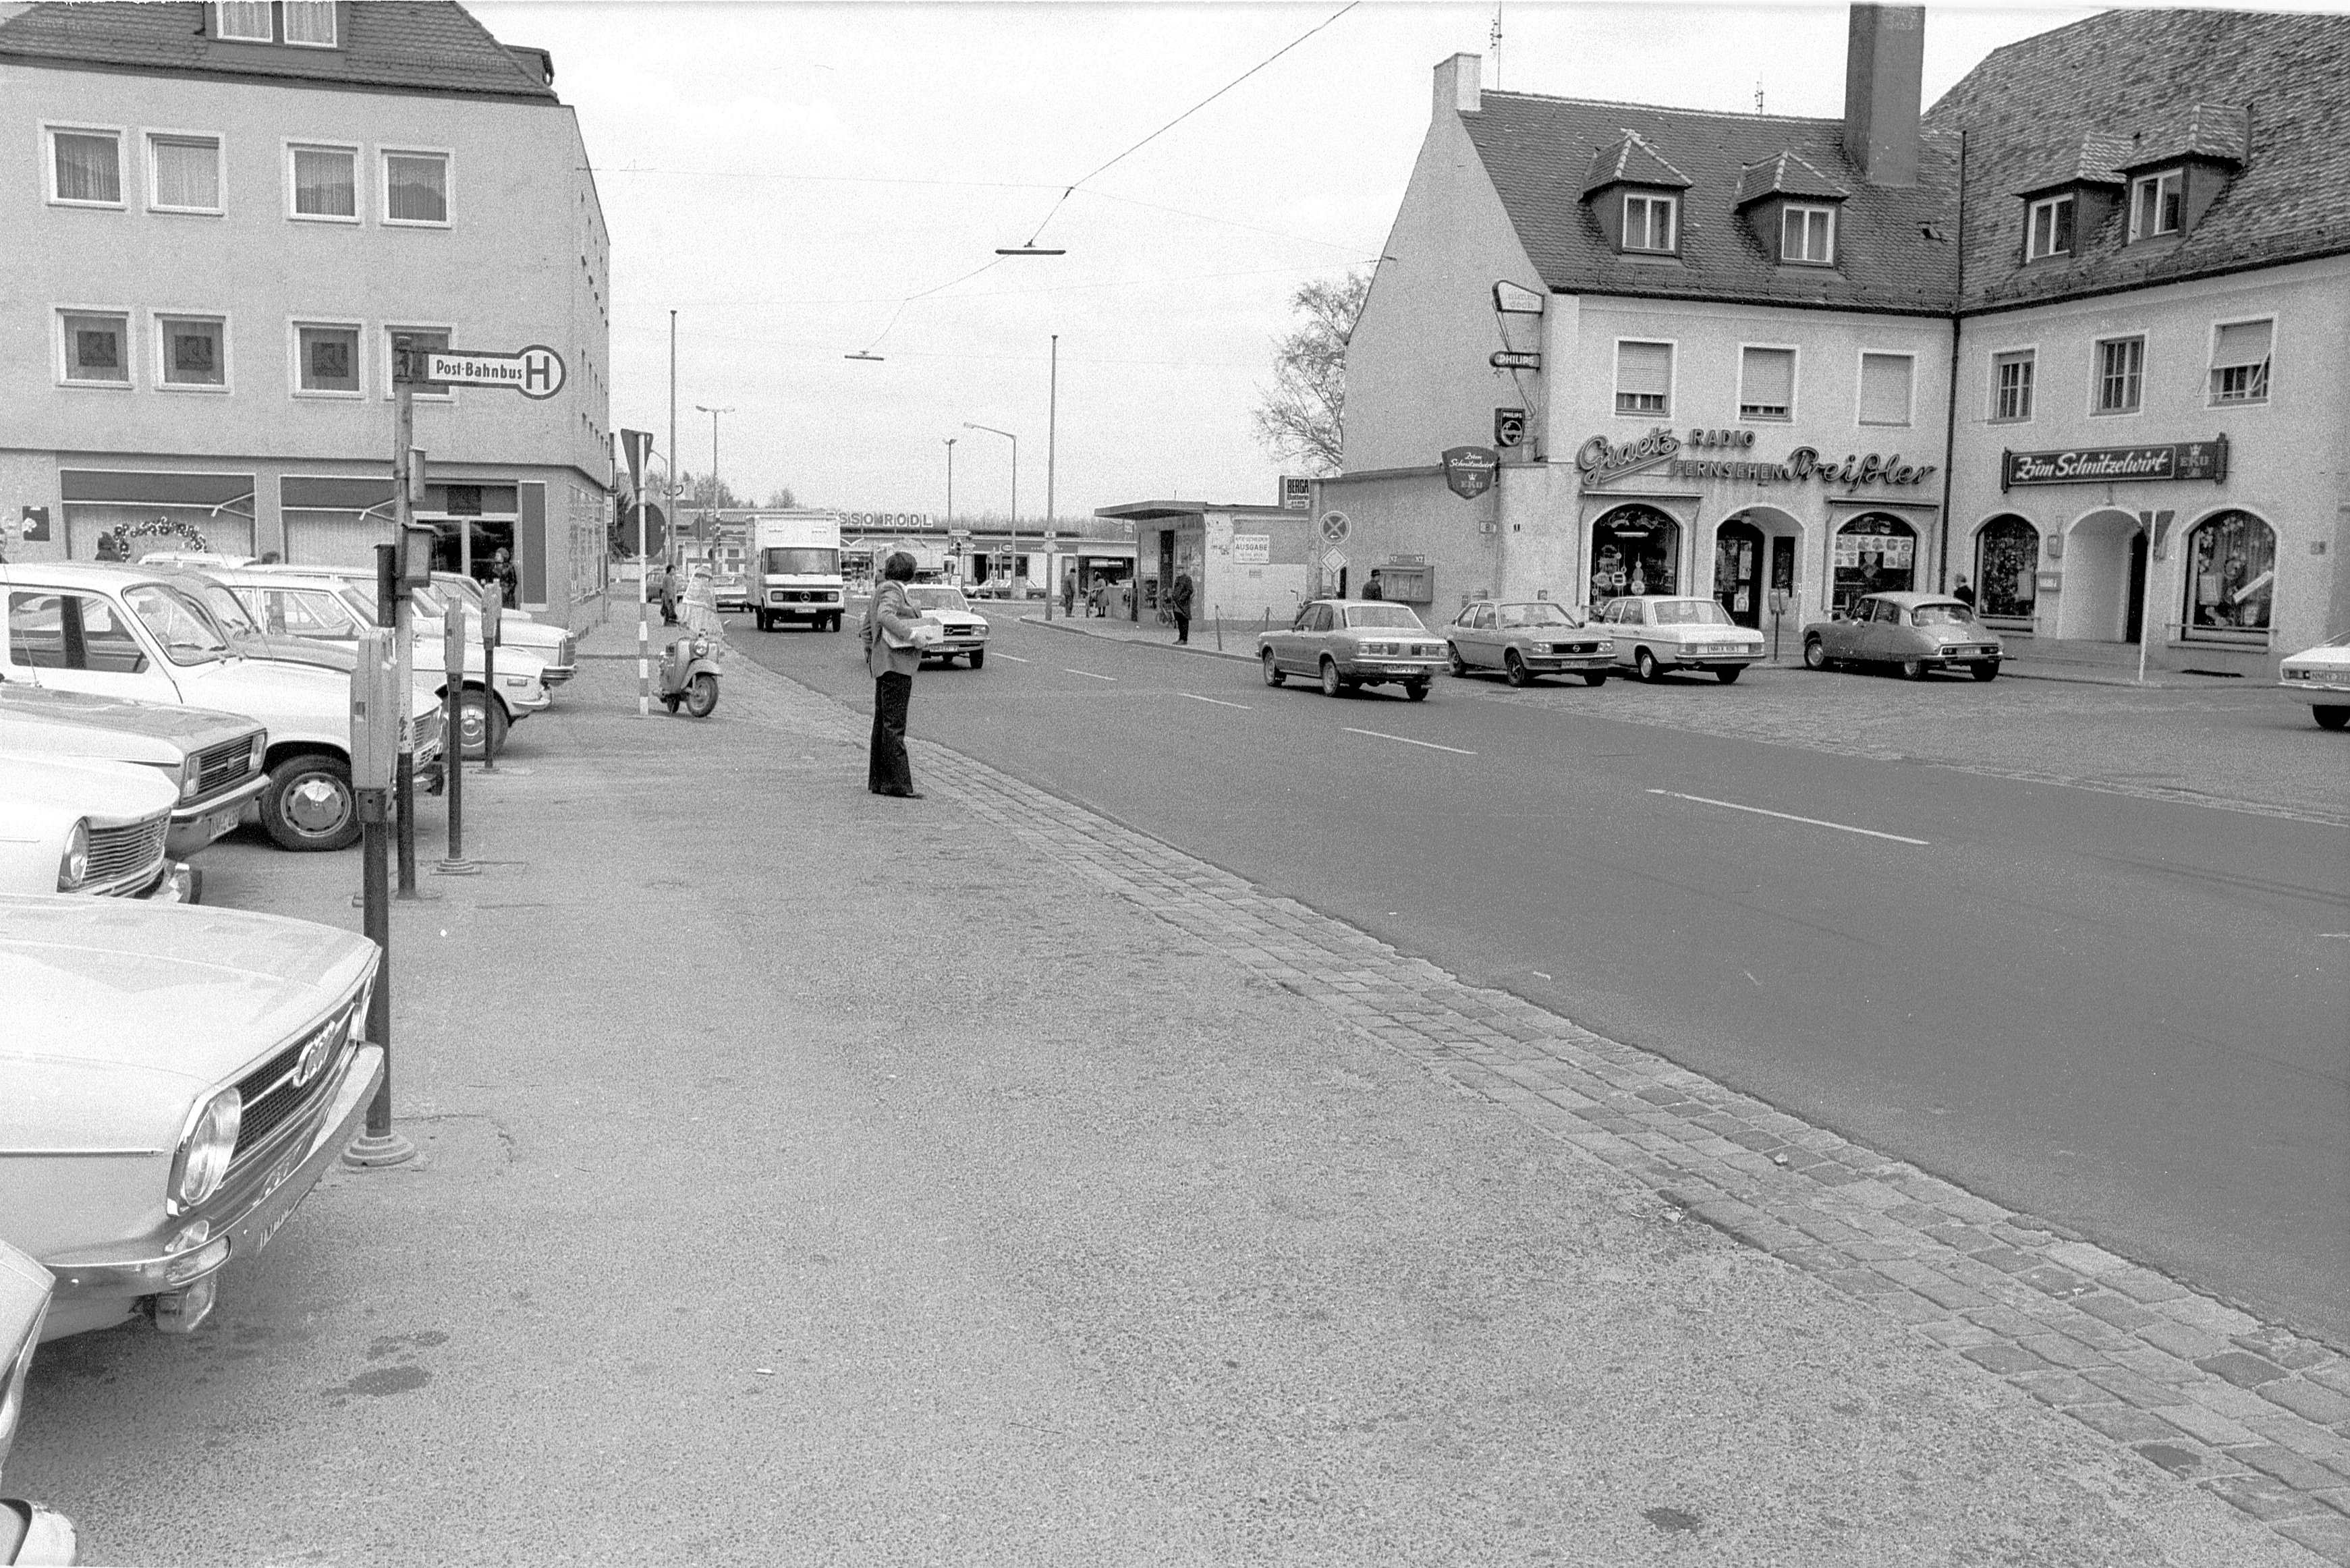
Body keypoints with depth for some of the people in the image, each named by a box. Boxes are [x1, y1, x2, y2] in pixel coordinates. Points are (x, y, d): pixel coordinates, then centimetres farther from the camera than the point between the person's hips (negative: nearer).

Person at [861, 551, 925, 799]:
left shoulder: (881, 589, 18)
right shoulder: (892, 590, -11)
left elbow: (868, 624, 26)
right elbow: (884, 616, -30)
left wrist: (869, 653, 30)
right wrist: (911, 634, -29)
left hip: (883, 665, 11)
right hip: (895, 662, -11)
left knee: (883, 722, 14)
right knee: (894, 725, -10)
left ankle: (878, 780, 19)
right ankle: (898, 783, -11)